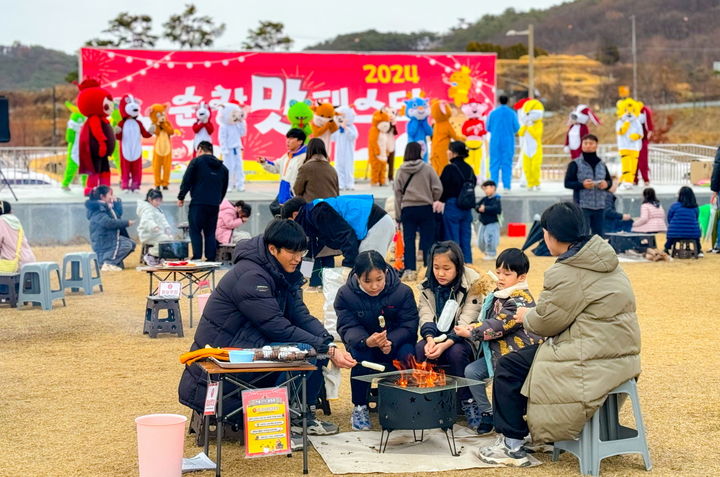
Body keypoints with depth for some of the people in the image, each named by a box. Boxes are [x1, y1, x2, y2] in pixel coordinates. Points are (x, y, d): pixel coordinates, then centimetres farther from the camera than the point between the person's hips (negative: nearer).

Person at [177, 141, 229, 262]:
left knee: (195, 231, 1)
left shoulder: (197, 161, 0)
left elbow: (186, 181, -4)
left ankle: (197, 258, -8)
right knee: (210, 233, 10)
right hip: (215, 205, 5)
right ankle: (211, 260, 5)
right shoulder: (222, 167, 16)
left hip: (198, 203, -5)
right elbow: (224, 188, 18)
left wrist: (181, 197, 4)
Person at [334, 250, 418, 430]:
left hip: (395, 342, 0)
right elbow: (348, 328, -18)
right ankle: (359, 407, -11)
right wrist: (367, 341, -41)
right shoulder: (345, 294, -13)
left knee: (408, 355, -32)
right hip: (363, 343, 0)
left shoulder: (403, 292, -13)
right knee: (360, 358, -33)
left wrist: (390, 342, -34)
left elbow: (408, 325, -13)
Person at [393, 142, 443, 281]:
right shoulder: (427, 168, -5)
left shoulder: (401, 170, 0)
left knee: (409, 240, 4)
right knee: (427, 240, 5)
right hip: (425, 208, -1)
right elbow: (438, 188, -6)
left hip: (407, 209, 1)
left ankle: (409, 270, 1)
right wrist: (433, 201, 14)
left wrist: (398, 215, 6)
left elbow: (397, 192, 2)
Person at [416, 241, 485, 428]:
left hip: (462, 338, -3)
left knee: (456, 352, -35)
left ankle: (468, 403, -19)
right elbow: (426, 316, -5)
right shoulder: (428, 284, 3)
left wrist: (445, 344, -31)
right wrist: (430, 339, -27)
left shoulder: (472, 283, -11)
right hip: (436, 337, 3)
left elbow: (466, 322, -18)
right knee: (419, 350, -28)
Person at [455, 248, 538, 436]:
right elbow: (487, 320, 21)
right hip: (496, 351, 9)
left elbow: (498, 326, -21)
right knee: (471, 371, -2)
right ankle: (486, 413, 9)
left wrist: (470, 332, -13)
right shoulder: (498, 296, 13)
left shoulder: (521, 300, -17)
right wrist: (472, 327, -1)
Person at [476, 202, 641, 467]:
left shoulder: (566, 274, -18)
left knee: (509, 366, 2)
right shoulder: (603, 260, 12)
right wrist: (535, 313, 15)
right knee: (526, 355, 27)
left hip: (593, 360, -10)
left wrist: (526, 316, 9)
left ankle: (512, 446, 6)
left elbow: (546, 321, -12)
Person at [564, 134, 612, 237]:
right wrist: (582, 184, -18)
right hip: (582, 205, -4)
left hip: (599, 206, 4)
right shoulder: (575, 164, -1)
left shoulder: (601, 164, 11)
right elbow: (567, 183, -3)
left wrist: (606, 184, -5)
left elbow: (610, 180, 19)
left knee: (598, 235, 8)